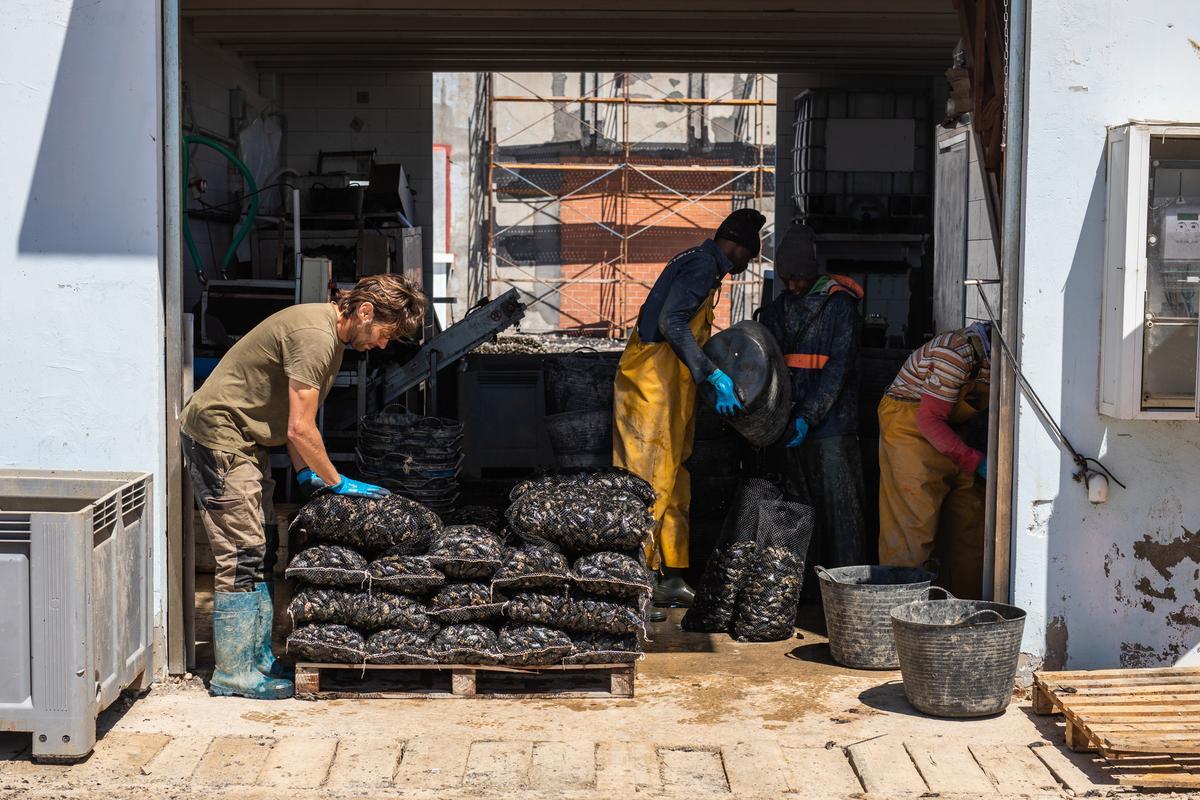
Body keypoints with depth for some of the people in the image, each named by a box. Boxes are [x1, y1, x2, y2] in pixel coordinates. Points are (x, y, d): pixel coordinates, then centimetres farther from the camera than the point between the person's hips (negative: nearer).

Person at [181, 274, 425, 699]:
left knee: (260, 551, 11)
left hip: (245, 440, 11)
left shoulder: (331, 334, 10)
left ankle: (257, 658, 18)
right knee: (242, 555, -9)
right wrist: (337, 482, -11)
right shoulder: (314, 335, -23)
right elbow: (301, 428, -23)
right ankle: (233, 672, -2)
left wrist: (304, 473, 8)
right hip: (218, 434, -11)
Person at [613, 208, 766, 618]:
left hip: (670, 387, 10)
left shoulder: (697, 263, 20)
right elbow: (671, 323, -23)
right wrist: (715, 376, -24)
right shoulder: (702, 265, -11)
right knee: (650, 483, -10)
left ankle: (671, 578, 19)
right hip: (653, 386, -10)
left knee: (674, 485, 13)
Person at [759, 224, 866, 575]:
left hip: (831, 423, -6)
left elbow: (839, 367, -12)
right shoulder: (778, 309, 13)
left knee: (839, 503, -5)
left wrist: (808, 417, -19)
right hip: (792, 423, 6)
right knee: (802, 503, 10)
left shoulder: (840, 305, -5)